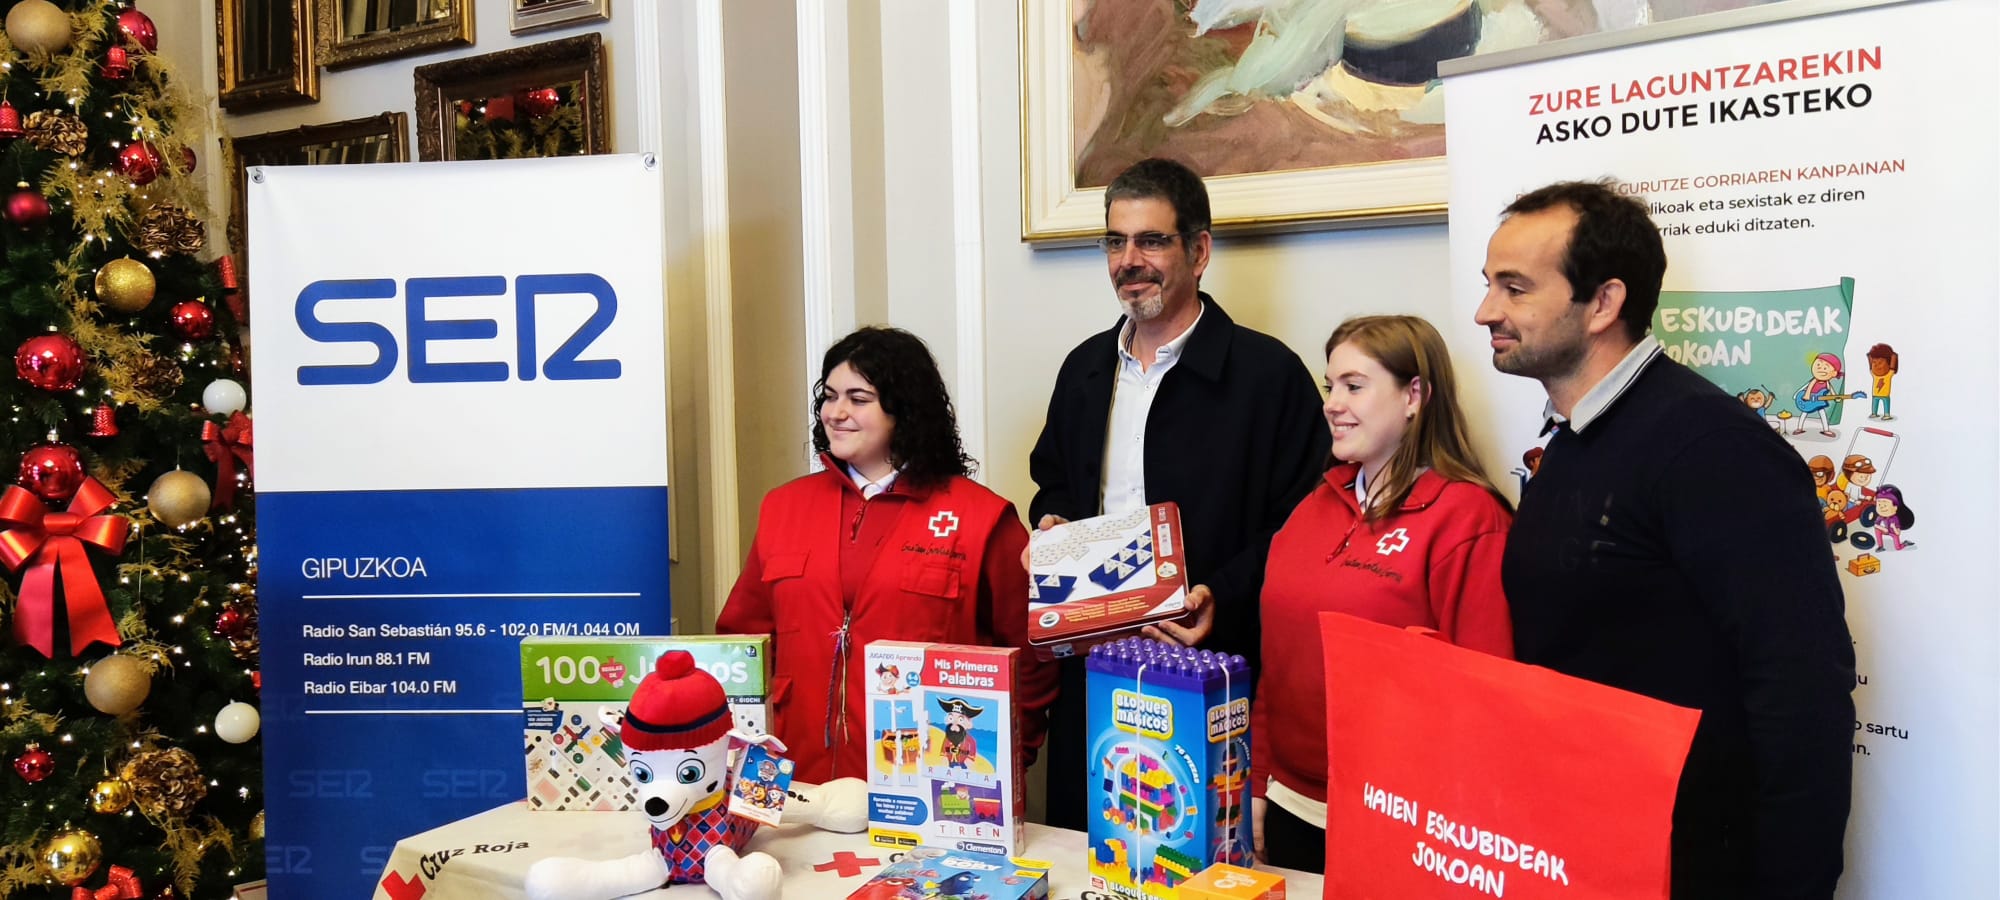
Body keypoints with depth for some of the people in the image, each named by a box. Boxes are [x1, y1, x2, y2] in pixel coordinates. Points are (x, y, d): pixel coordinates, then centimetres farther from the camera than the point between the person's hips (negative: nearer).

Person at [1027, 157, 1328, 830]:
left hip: (1207, 672, -5)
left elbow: (1297, 524, -8)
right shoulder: (1084, 368, 14)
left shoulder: (1269, 373, -6)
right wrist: (1050, 523, 5)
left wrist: (1222, 596, -21)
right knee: (1075, 843, 12)